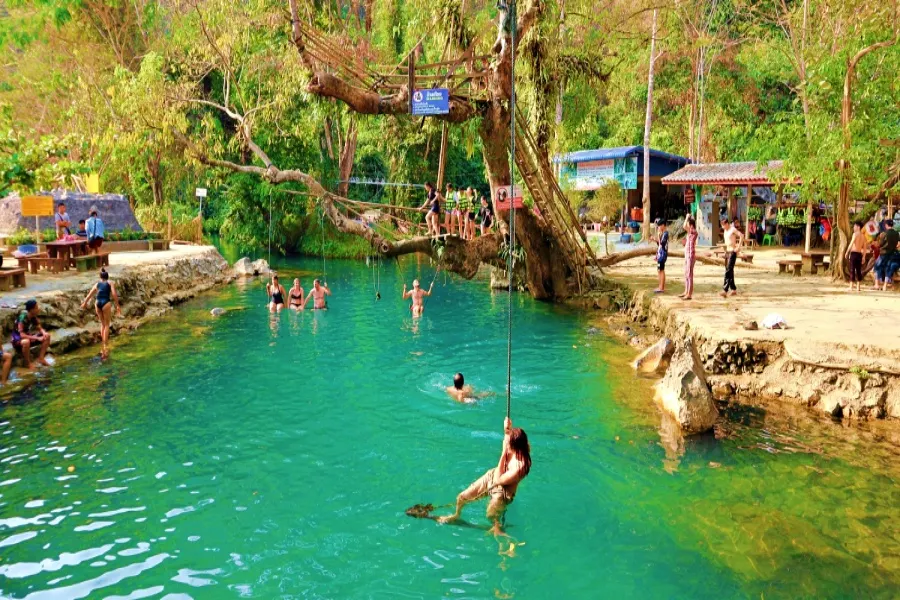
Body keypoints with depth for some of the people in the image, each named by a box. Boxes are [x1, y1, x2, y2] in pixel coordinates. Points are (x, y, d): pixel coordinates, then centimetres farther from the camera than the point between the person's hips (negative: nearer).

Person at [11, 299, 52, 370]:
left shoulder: (33, 317, -5)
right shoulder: (23, 318, -28)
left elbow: (39, 328, 5)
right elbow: (22, 335, -32)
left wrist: (44, 333, -19)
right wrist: (37, 338, -33)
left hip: (28, 337, 8)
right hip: (18, 340, -8)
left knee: (47, 336, -5)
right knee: (26, 342, -41)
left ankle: (41, 358, -2)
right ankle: (28, 363, -20)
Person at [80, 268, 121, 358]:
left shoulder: (97, 284, 17)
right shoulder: (110, 284, 9)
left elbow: (89, 294, 19)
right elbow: (114, 295, -2)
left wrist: (85, 303, 31)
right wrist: (118, 306, 0)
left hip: (98, 303, 3)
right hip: (106, 303, -3)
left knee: (102, 324, 20)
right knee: (107, 325, 6)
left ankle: (103, 344, 22)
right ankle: (105, 346, -2)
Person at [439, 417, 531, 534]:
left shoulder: (520, 466, -40)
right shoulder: (521, 446, -21)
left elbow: (498, 480, -29)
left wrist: (503, 452, -32)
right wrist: (507, 430, -19)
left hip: (503, 491, -7)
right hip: (491, 476, 7)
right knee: (461, 497, 12)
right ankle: (456, 515, 44)